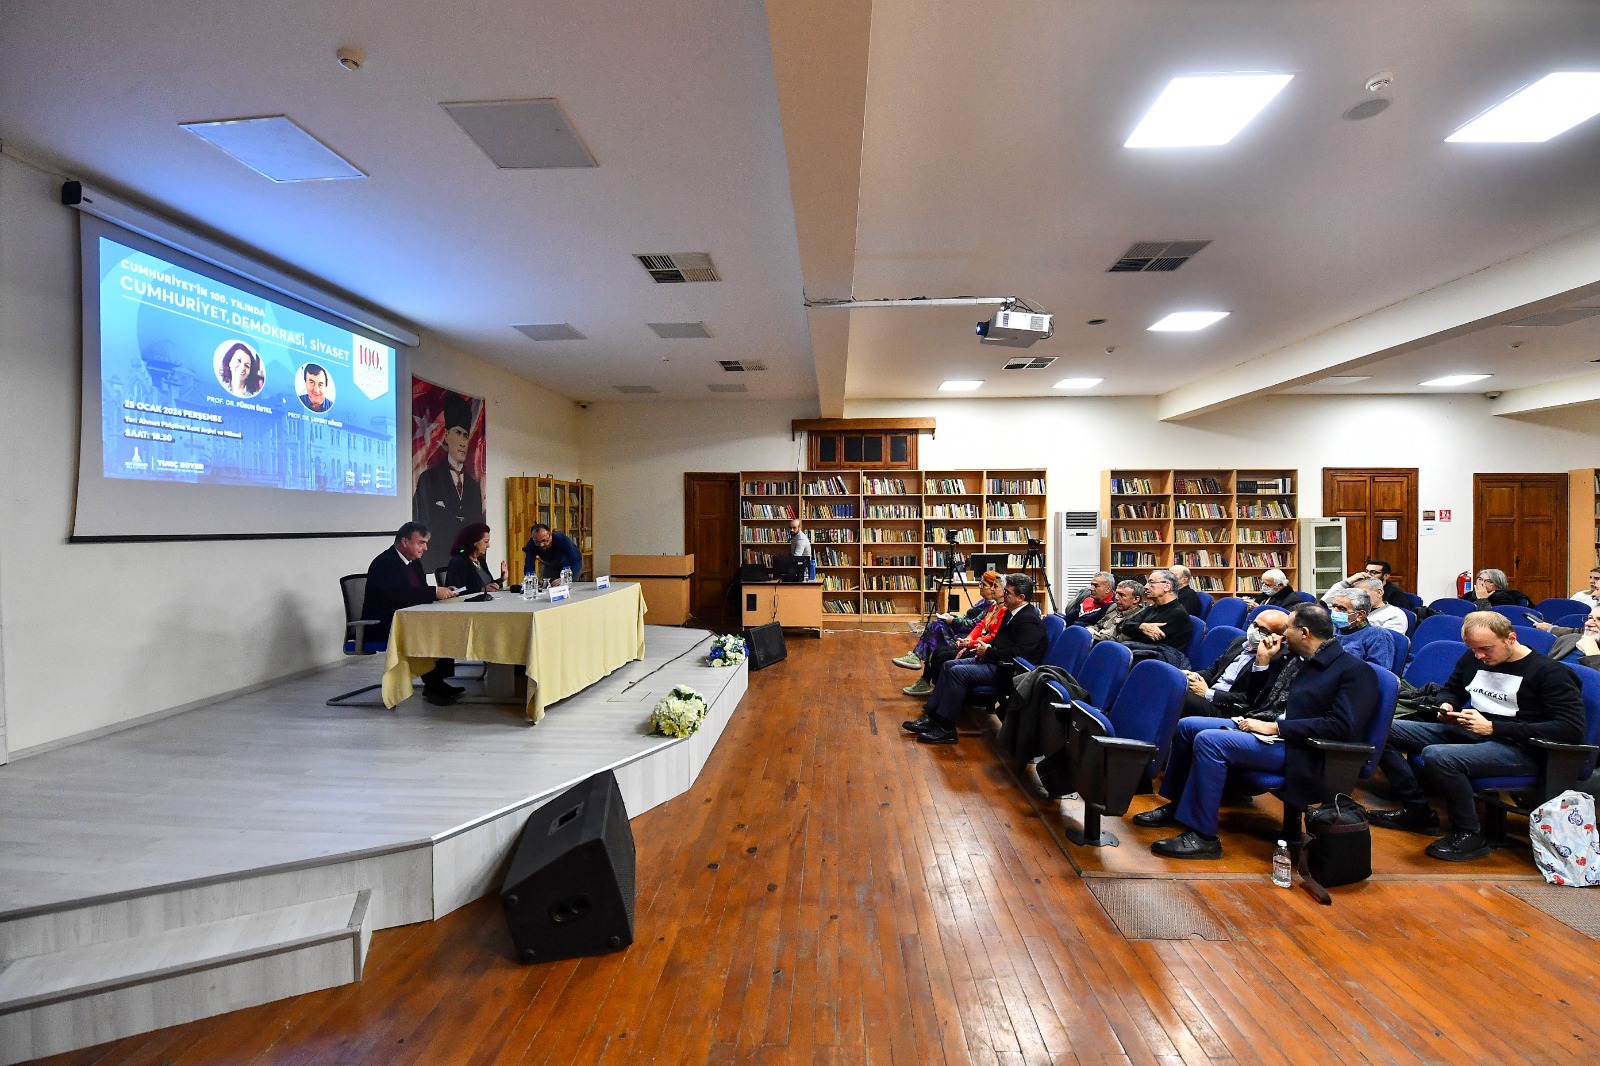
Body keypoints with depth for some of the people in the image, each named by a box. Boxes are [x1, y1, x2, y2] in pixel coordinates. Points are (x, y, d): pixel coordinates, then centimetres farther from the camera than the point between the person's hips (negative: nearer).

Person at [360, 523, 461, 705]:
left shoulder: (414, 561, 12)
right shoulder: (384, 563, -17)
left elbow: (421, 592, 12)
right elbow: (398, 594, -33)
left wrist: (442, 592, -9)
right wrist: (435, 592, -33)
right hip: (382, 627, -9)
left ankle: (438, 680, -8)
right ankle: (431, 688, -17)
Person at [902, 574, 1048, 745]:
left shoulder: (1030, 621, -17)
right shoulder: (1011, 612, 13)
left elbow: (1019, 653, -26)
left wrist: (989, 651, -16)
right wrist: (985, 648, 5)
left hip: (1005, 670, -11)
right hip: (993, 659, 11)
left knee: (958, 672, -23)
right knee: (949, 666, 3)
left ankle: (946, 729, -16)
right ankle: (931, 716, 2)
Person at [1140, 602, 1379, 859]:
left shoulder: (1356, 670, -10)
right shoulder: (1300, 660, 14)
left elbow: (1342, 726, -21)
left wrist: (1274, 727, -21)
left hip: (1297, 749, -9)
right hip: (1268, 727, 9)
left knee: (1209, 740, -28)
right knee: (1187, 726, 2)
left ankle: (1202, 837, -19)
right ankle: (1176, 805, 14)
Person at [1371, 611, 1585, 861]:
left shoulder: (1551, 672, -8)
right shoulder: (1473, 658, 10)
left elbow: (1571, 729, -16)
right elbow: (1450, 690, 26)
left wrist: (1493, 727, -22)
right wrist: (1446, 706, 1)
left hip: (1521, 749, -8)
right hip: (1469, 734, 8)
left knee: (1436, 755, -36)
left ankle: (1470, 835, -13)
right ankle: (1417, 810, 0)